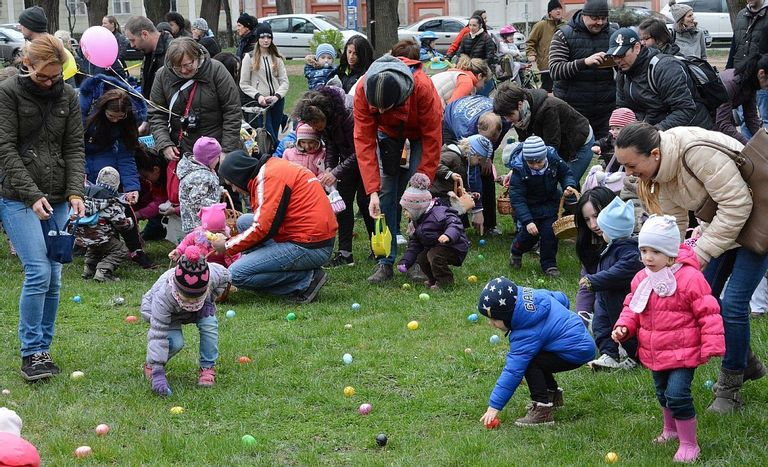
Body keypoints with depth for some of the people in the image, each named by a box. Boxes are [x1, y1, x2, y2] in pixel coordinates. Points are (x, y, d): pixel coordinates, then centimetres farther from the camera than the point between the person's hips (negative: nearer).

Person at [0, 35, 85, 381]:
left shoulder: (67, 96, 8)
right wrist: (32, 195, -16)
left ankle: (43, 349, 15)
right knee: (38, 272, -14)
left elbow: (74, 147, 7)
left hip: (57, 200, 5)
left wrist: (75, 193, -8)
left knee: (53, 278, 4)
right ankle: (31, 354, -6)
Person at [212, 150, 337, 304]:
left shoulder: (269, 176, -13)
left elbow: (264, 228, -18)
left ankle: (306, 280, -7)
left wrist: (227, 246, -5)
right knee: (244, 222, 19)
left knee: (237, 274, -12)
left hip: (310, 248, -10)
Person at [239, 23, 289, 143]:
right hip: (260, 102, -3)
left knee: (274, 133, 5)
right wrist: (258, 96, -14)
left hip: (277, 101, 3)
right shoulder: (249, 58, 1)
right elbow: (244, 84, -1)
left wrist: (277, 96, -12)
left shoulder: (277, 58, 11)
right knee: (269, 135, -10)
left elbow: (284, 81, 6)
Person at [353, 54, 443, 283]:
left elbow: (432, 138, -28)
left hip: (420, 130, -2)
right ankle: (385, 262, -3)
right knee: (386, 193, -8)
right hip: (388, 131, 2)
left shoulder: (423, 88, -40)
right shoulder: (363, 91, -34)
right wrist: (372, 191, -34)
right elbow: (364, 141, -29)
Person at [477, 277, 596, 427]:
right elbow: (562, 299, 14)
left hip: (577, 352, -11)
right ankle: (554, 395, 34)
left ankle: (542, 411, -19)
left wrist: (494, 406, -22)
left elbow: (513, 371, -25)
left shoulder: (527, 334, -25)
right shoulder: (536, 295, -3)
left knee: (528, 363, -20)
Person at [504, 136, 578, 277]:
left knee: (550, 231, -5)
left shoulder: (554, 160, -21)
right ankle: (516, 251, 27)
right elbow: (517, 199, -29)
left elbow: (566, 173, 1)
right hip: (530, 206, -2)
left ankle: (549, 264, 13)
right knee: (530, 233, -5)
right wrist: (527, 221, -37)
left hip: (550, 203, 2)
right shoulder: (519, 169, -29)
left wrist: (569, 185, -22)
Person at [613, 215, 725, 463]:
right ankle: (671, 429, 47)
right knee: (663, 394, 22)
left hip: (682, 352, -7)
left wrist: (712, 346, -18)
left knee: (677, 394, -15)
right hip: (655, 354, 7)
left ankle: (689, 443, 0)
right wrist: (623, 327, -4)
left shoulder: (689, 278, -19)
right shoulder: (641, 280, 0)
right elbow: (632, 307, 15)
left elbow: (708, 312, -16)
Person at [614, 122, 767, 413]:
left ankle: (730, 387, 4)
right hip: (721, 223, 8)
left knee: (733, 303, -12)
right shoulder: (659, 170, -7)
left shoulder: (696, 152, -34)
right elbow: (673, 223, 2)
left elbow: (736, 204, -32)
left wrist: (701, 252, -29)